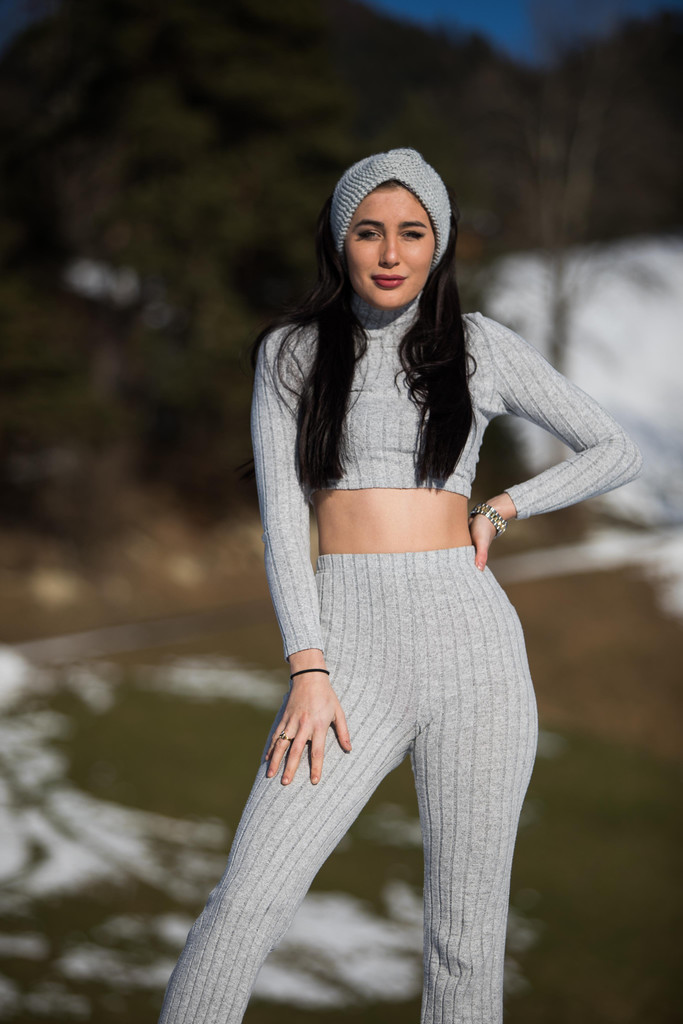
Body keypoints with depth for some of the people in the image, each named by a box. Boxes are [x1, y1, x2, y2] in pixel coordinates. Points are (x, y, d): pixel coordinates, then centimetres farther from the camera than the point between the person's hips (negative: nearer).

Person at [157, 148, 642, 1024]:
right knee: (248, 902, -16)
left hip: (470, 637, 0)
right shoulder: (290, 354, 9)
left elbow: (616, 453, 18)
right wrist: (307, 673, -9)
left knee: (467, 935, 0)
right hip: (349, 645, 0)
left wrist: (502, 509, 5)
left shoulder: (483, 347, 9)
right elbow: (281, 518, 1)